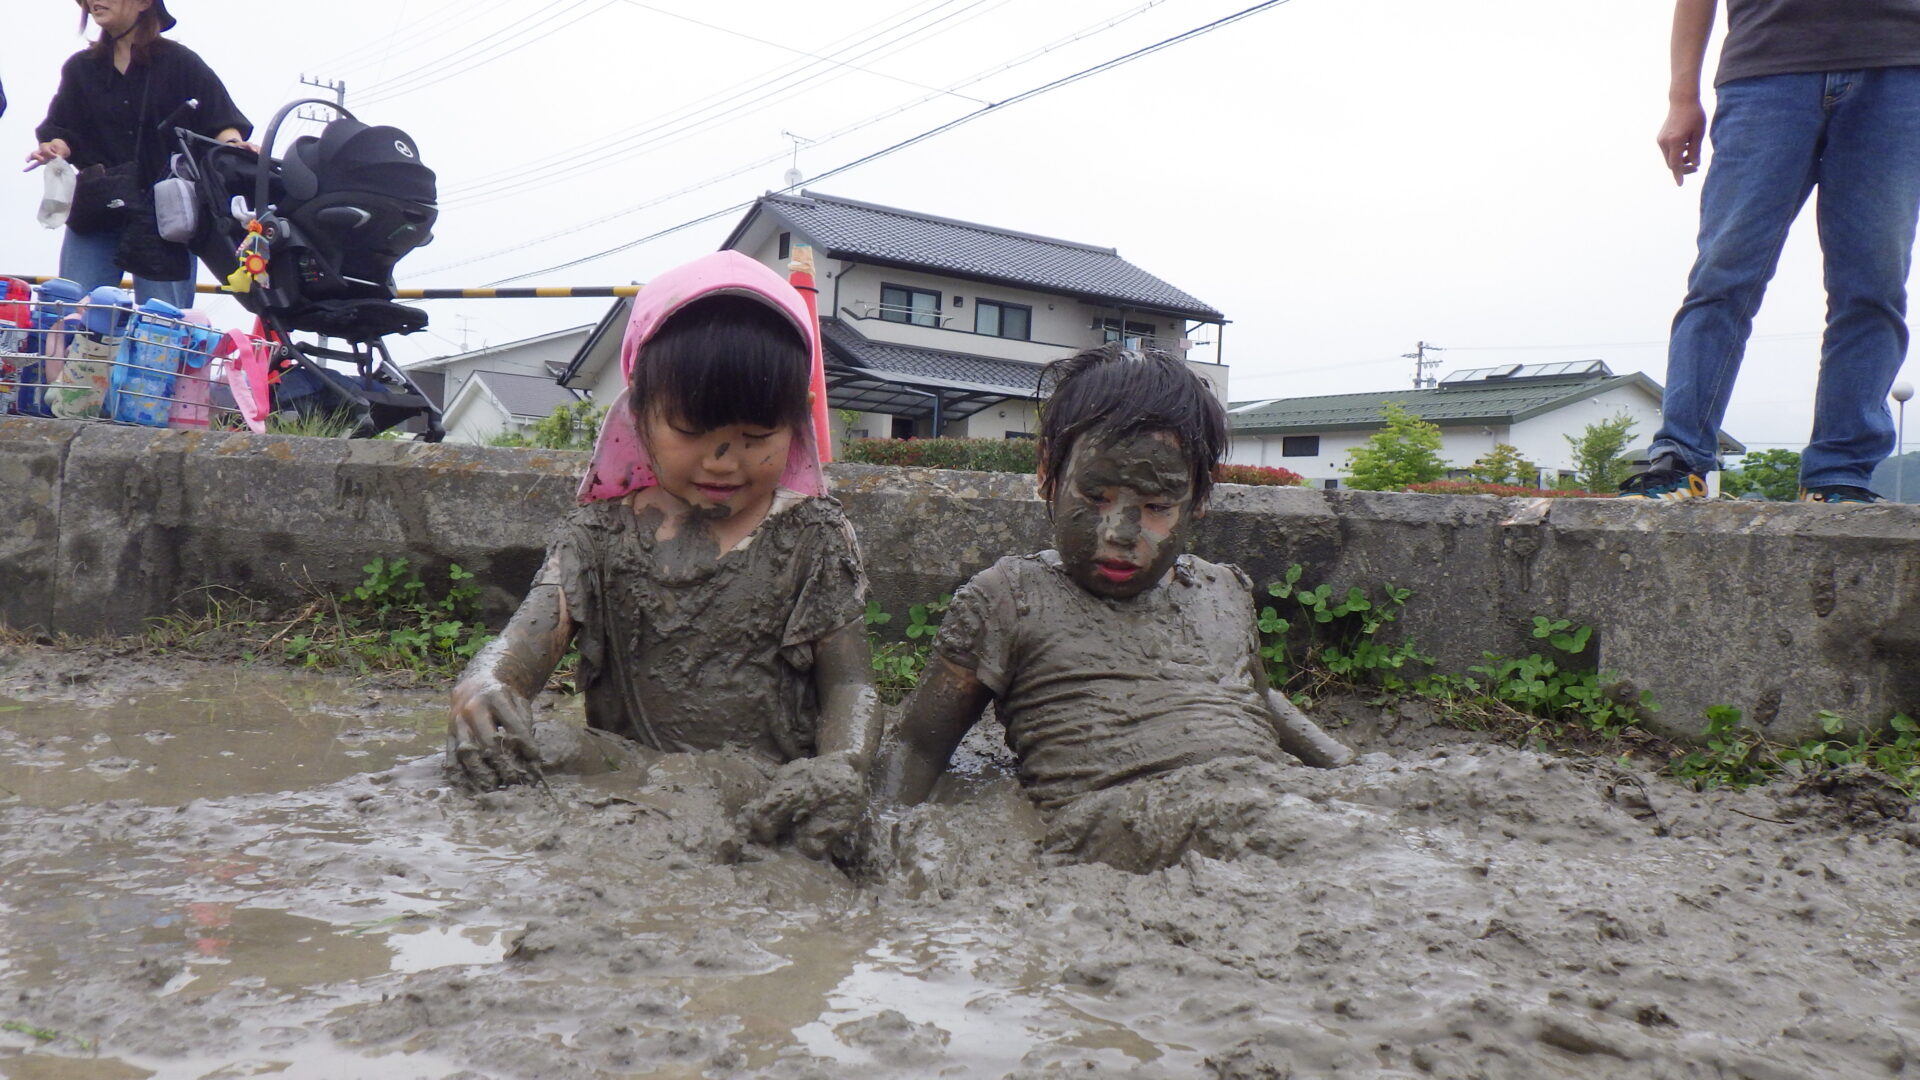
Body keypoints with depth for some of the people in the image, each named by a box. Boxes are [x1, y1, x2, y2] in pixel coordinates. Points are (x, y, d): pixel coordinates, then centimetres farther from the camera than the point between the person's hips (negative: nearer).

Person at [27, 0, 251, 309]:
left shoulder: (180, 63, 4)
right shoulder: (80, 68, 17)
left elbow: (220, 123, -1)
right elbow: (63, 132, 17)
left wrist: (233, 145, -23)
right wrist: (55, 149, -6)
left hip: (166, 217, -3)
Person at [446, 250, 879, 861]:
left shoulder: (812, 540, 4)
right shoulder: (603, 536, 7)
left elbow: (848, 683, -2)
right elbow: (525, 642, -6)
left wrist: (842, 766, -26)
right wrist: (481, 687, -32)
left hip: (769, 807, 1)